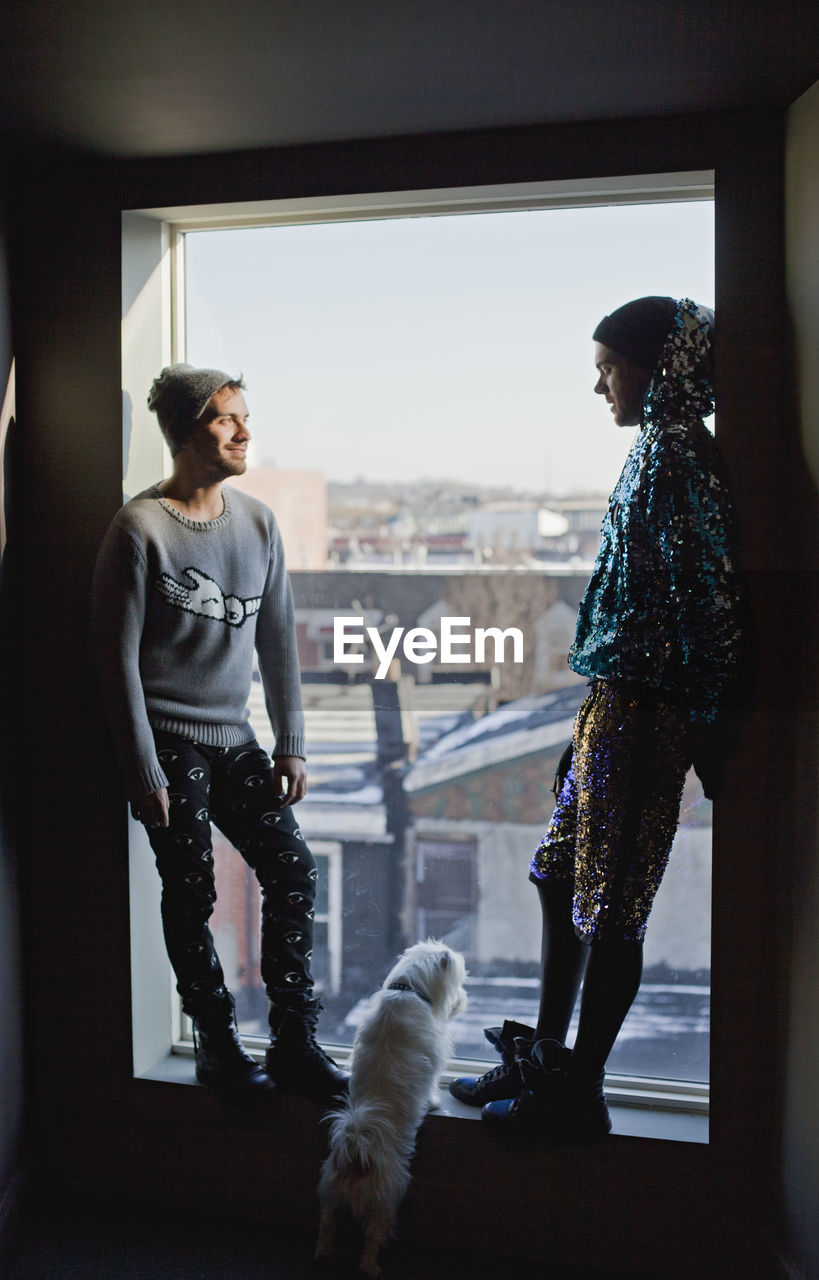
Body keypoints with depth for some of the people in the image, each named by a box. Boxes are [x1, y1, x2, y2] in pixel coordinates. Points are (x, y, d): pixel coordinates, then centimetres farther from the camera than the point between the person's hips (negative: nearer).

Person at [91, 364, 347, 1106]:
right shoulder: (140, 528, -11)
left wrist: (291, 745, 6)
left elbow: (277, 641, 9)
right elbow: (117, 657, -11)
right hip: (169, 738, -5)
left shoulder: (257, 522, 5)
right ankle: (217, 1045, 18)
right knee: (192, 894, 0)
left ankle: (294, 1042, 12)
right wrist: (143, 772, -13)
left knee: (292, 870, 1)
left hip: (234, 737, 6)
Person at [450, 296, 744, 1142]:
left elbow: (704, 595, -20)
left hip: (641, 712, -10)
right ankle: (546, 1061, 31)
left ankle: (577, 1098, 14)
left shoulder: (671, 454, -14)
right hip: (615, 702, 10)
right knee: (560, 880, 17)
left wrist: (698, 729, -19)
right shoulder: (664, 449, 16)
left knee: (610, 904, 0)